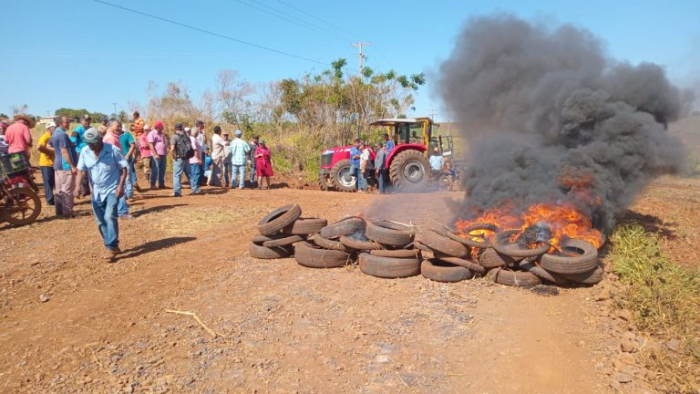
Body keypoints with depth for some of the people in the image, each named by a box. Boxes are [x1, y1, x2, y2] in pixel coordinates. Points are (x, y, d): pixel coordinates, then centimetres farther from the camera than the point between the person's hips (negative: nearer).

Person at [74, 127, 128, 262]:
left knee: (110, 217, -17)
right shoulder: (84, 152, -1)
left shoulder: (113, 150, -14)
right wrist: (78, 186, -10)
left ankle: (111, 248, -10)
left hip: (112, 190, -5)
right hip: (96, 192, 5)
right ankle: (112, 245, 24)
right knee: (100, 222, 9)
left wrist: (121, 185, -18)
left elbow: (123, 168, -9)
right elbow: (81, 170, 4)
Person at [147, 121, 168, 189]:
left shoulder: (162, 134, 18)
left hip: (163, 155, 8)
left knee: (162, 170, 9)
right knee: (155, 170, -6)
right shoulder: (152, 133, -6)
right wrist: (155, 154, -19)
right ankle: (152, 185, -1)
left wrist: (166, 150, 13)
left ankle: (161, 184, 16)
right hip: (156, 155, -8)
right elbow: (150, 145, -13)